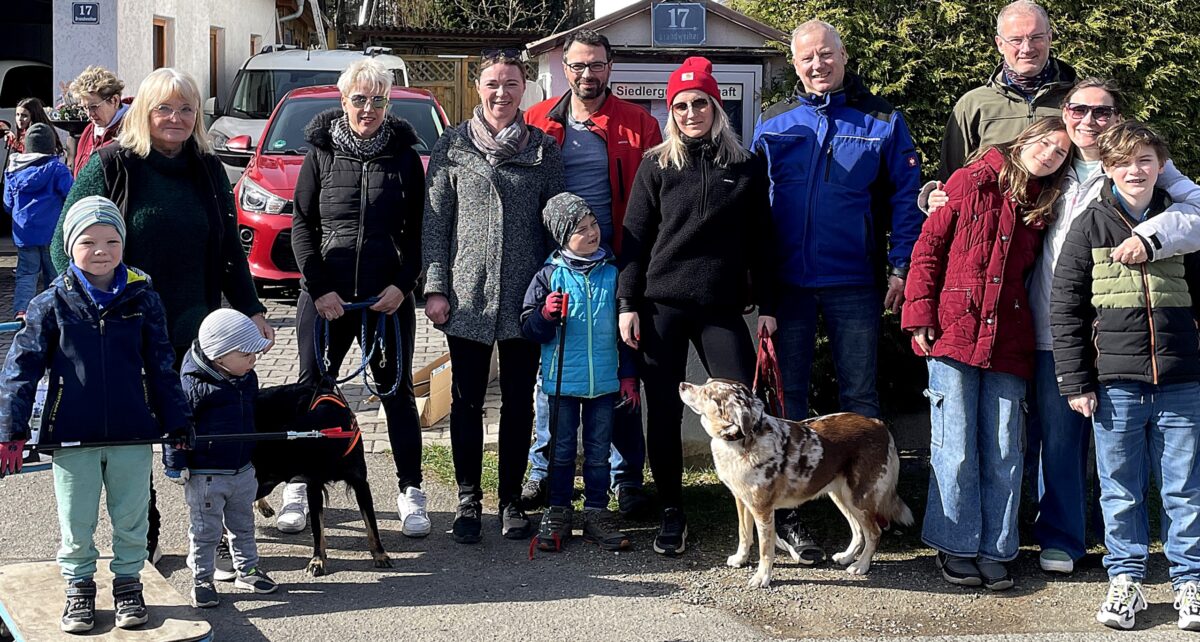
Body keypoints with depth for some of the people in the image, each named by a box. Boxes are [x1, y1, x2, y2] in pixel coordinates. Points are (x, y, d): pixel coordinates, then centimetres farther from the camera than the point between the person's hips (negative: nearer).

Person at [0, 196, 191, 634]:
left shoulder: (143, 299, -1)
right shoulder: (52, 304, -5)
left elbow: (161, 367, 6)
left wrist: (177, 423, 6)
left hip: (133, 435, 1)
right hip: (73, 436, -1)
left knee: (132, 521, 12)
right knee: (76, 524, 11)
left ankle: (128, 585, 30)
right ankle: (79, 589, 29)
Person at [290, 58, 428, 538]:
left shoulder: (404, 156, 4)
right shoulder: (321, 153, 4)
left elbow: (417, 229, 5)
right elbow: (302, 224, 3)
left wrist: (402, 285, -8)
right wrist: (319, 288, -7)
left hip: (388, 295, 0)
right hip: (326, 293, 0)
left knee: (397, 389, 4)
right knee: (313, 388, 4)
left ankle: (410, 492, 11)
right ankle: (299, 486, 16)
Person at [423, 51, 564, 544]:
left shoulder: (543, 149, 6)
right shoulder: (452, 146, 4)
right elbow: (434, 220, 3)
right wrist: (434, 287, -4)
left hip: (525, 296, 1)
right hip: (467, 294, -1)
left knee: (519, 402, 7)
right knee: (466, 401, 6)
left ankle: (512, 500, 18)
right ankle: (468, 499, 18)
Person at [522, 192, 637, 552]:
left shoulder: (612, 273, 3)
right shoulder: (550, 276, -4)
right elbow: (528, 329, -1)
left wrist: (629, 376, 8)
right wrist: (546, 314, -21)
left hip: (605, 381, 2)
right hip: (563, 380, -1)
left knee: (599, 452, 9)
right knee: (562, 451, 8)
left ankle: (596, 514, 18)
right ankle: (558, 514, 18)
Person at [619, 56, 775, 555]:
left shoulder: (746, 167, 8)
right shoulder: (657, 166, 5)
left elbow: (759, 242, 10)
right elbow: (634, 237, 3)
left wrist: (766, 305, 5)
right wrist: (628, 303, -4)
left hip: (722, 307, 1)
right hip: (662, 304, 0)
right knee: (664, 412, 2)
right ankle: (672, 513, 15)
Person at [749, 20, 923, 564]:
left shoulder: (881, 121, 2)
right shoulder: (773, 124, 8)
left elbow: (906, 196, 1)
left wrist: (901, 267, -6)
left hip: (855, 282, -1)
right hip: (788, 281, 2)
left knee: (860, 395, 6)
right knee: (788, 396, 5)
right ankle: (785, 513, 11)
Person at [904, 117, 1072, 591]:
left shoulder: (1042, 209, 13)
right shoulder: (970, 182, 2)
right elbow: (928, 247, 1)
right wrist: (920, 314, -6)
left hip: (1008, 342, 4)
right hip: (954, 333, -4)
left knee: (1004, 453, 4)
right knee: (956, 449, -2)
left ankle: (994, 551, 13)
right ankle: (957, 548, 10)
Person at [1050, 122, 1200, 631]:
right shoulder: (1090, 227, 2)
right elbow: (1064, 307, 1)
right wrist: (1075, 381, -4)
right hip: (1115, 383, -1)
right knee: (1120, 491, 6)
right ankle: (1125, 579, 18)